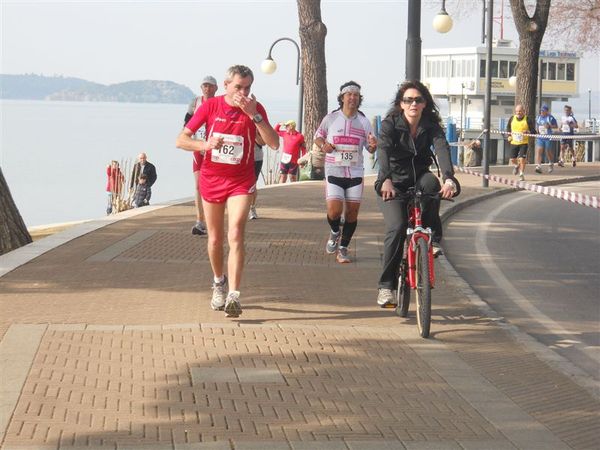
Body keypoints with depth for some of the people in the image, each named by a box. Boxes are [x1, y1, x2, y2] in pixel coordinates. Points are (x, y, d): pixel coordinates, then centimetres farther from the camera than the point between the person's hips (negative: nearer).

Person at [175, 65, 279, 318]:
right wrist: (205, 145, -26)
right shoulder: (210, 106, -6)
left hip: (241, 181, -2)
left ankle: (233, 295, -24)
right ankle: (219, 283, 36)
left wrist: (254, 115, -25)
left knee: (236, 235, -18)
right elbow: (181, 140, -7)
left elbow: (274, 143, -16)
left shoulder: (255, 108, -6)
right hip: (211, 179, 2)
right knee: (215, 238, 12)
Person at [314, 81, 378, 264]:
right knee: (334, 211, -14)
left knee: (352, 211, 0)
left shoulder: (364, 121, 5)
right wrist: (323, 145, -10)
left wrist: (373, 145, -14)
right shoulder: (331, 118, 0)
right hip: (334, 171, -2)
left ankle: (343, 248, 13)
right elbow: (318, 136, 13)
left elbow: (370, 149, 10)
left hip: (355, 172, 2)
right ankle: (335, 232, 20)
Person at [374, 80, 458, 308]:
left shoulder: (431, 126, -5)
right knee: (397, 227, -23)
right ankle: (386, 286, -16)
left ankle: (432, 238, -16)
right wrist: (386, 180, -47)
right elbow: (383, 150, -28)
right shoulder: (390, 124, -11)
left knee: (430, 182, -34)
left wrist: (449, 178, -43)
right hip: (393, 185, -2)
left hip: (418, 180, 2)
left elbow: (442, 149, -23)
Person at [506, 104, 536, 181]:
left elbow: (533, 131, -5)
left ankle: (522, 174, 3)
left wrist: (528, 132, -26)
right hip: (514, 143, 3)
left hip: (524, 143, -3)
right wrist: (509, 135, 6)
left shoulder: (527, 120, -8)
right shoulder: (512, 119, 2)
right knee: (512, 159, 7)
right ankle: (516, 166, 42)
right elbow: (508, 127, 20)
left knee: (522, 159, -11)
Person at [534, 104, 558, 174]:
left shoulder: (550, 118, -5)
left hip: (548, 138, -4)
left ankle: (551, 164, 34)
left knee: (548, 152, 8)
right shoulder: (538, 117, 11)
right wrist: (537, 131, 7)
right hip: (539, 138, 4)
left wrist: (549, 126, -18)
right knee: (538, 151, -12)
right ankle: (538, 166, -18)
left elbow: (556, 126, -3)